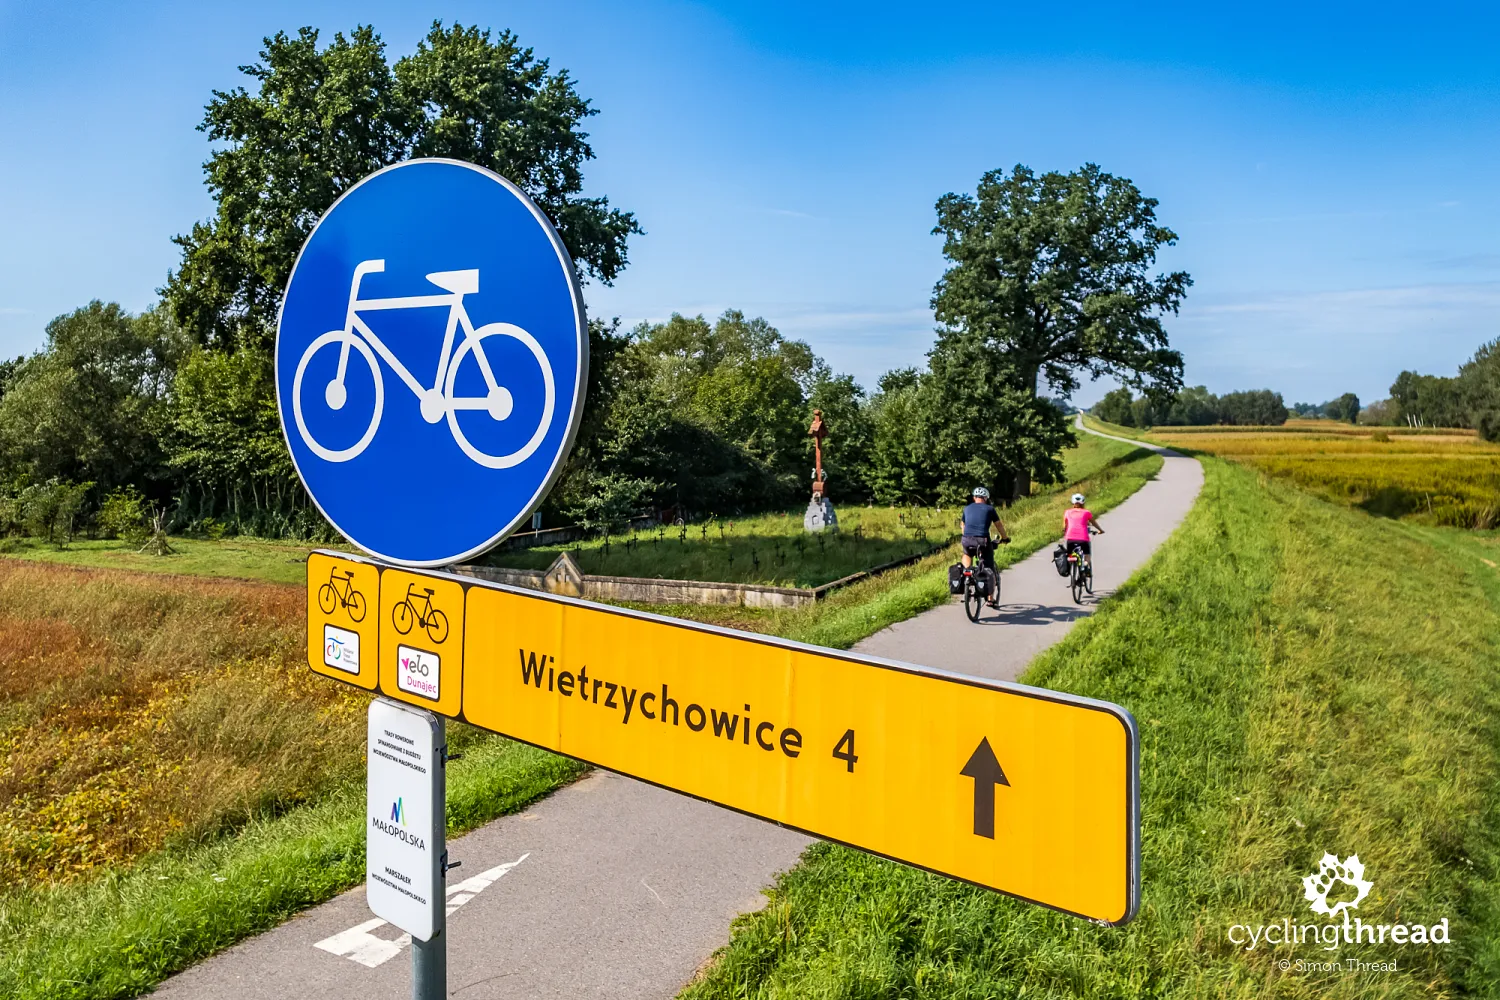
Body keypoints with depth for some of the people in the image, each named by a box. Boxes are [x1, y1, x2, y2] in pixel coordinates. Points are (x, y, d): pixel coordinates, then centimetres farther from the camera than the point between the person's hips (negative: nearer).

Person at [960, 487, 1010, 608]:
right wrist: (1005, 538, 31)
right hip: (983, 541, -3)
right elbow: (999, 525, 16)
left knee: (967, 554, 38)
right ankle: (991, 599, 13)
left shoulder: (967, 509, 18)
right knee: (989, 570, 10)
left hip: (967, 541, 3)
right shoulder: (989, 509, 10)